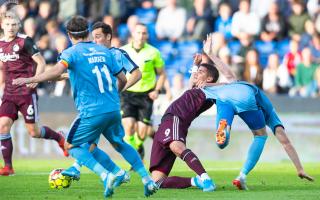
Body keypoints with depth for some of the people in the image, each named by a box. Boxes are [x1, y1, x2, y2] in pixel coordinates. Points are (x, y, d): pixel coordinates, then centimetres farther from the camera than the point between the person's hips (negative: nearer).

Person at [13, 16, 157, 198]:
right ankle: (147, 179, 19)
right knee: (119, 143, 26)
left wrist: (30, 80, -18)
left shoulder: (72, 53, -3)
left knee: (72, 146, 9)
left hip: (92, 112, -6)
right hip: (114, 110, 6)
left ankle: (105, 175, -10)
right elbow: (122, 79, 17)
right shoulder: (104, 51, 13)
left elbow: (57, 71, -22)